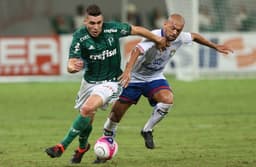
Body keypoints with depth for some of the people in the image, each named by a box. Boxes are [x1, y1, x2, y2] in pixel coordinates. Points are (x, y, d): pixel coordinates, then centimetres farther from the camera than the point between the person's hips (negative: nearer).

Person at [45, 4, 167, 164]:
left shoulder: (113, 29, -16)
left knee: (87, 109, -26)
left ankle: (63, 146, -16)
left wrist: (159, 40, 13)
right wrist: (73, 67, -49)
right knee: (87, 120, 14)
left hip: (110, 82, -2)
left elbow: (137, 30, 1)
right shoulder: (80, 36, -18)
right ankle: (83, 146, 47)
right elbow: (71, 64, -23)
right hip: (89, 81, 2)